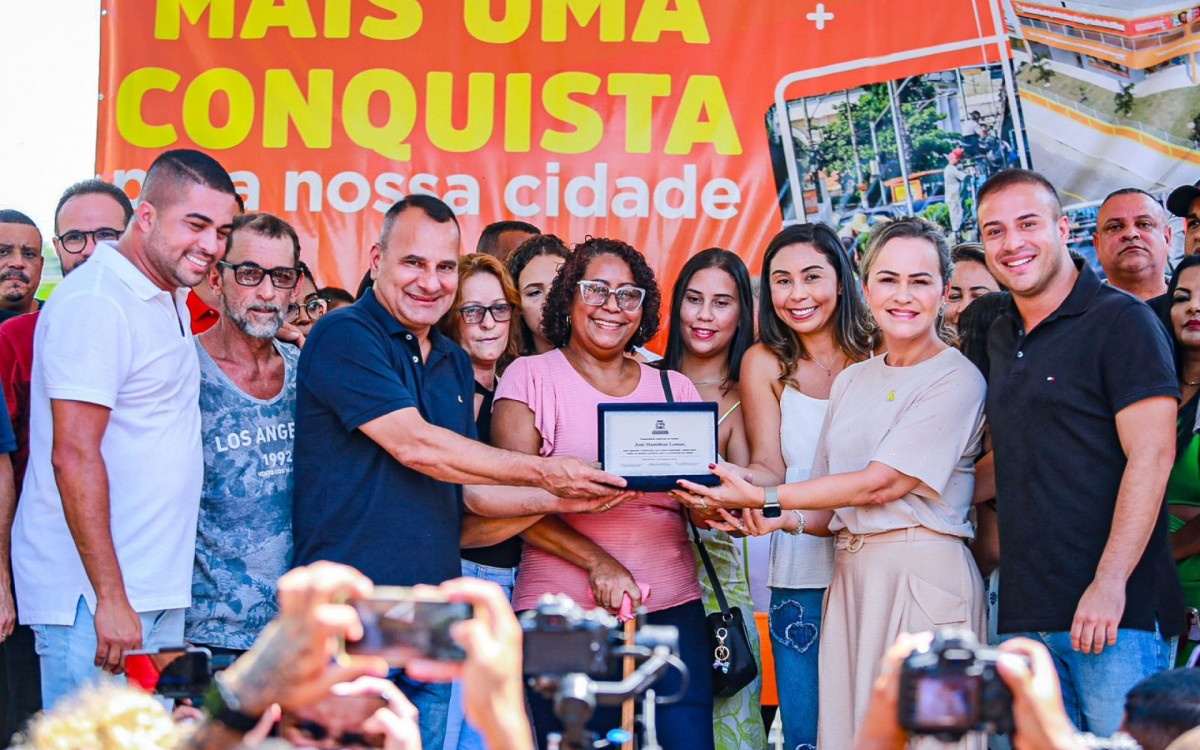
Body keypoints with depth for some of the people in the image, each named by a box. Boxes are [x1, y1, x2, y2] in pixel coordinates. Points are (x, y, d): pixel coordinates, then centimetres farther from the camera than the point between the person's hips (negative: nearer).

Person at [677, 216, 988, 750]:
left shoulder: (956, 380, -6)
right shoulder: (851, 380, 16)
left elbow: (879, 484, -14)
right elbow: (833, 511, 14)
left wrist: (762, 497, -13)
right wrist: (781, 520, -8)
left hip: (924, 577, -6)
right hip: (851, 575, 6)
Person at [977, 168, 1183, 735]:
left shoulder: (1120, 320, -5)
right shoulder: (999, 339, 18)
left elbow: (1151, 454, -13)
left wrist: (1110, 583, -19)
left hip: (1115, 613, -7)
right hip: (1023, 618, 7)